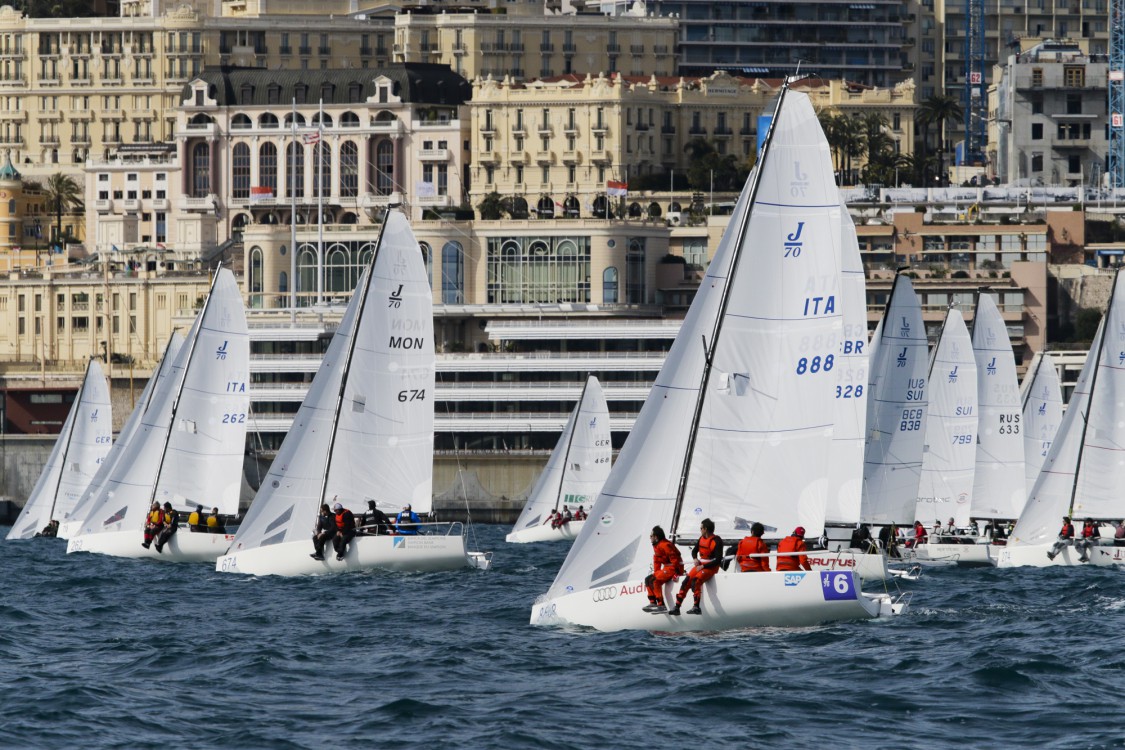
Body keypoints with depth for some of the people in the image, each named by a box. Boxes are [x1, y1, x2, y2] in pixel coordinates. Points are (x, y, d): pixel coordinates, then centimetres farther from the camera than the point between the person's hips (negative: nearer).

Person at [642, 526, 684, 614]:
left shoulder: (665, 545, -19)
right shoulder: (656, 546, 14)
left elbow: (674, 559, -24)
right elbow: (657, 561, 22)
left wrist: (676, 574, -26)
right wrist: (655, 573, 15)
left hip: (673, 568, -11)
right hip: (667, 568, 11)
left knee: (654, 580, -24)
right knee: (648, 579, 7)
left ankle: (661, 605, -26)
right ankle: (653, 603, 1)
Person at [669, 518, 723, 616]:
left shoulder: (717, 541, -13)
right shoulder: (702, 538, 11)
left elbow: (718, 560, -17)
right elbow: (694, 551, 25)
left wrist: (703, 566, -19)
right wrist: (695, 559, 1)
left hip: (710, 567, -7)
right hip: (700, 565, 7)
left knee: (695, 581, -31)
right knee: (686, 581, -12)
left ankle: (696, 607, -31)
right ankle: (677, 607, -11)